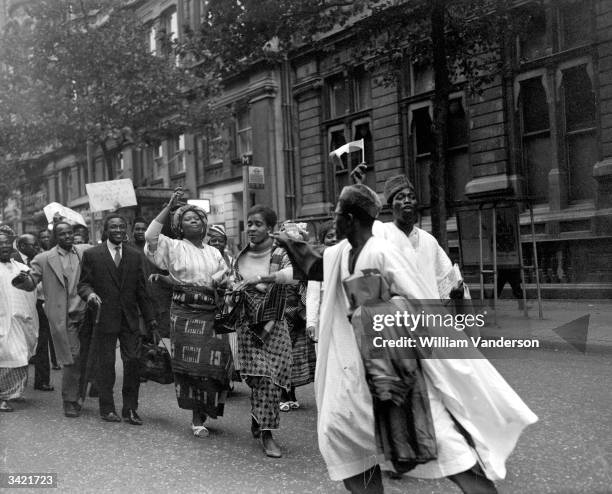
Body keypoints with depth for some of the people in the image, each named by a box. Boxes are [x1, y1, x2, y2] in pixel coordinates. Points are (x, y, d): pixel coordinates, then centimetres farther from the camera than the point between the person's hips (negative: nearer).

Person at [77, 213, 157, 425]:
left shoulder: (134, 256, 11)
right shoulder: (92, 255, 2)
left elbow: (141, 290, 13)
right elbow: (83, 284, 1)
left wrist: (150, 318, 11)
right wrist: (90, 294, -22)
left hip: (129, 319, 3)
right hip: (104, 318, -2)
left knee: (133, 361, -2)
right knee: (106, 364, 3)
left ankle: (130, 409, 8)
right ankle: (107, 409, 15)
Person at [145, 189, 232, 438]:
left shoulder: (213, 252, 17)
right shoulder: (174, 247, 5)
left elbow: (224, 277, 7)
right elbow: (150, 236, -12)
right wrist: (169, 206, -14)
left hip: (211, 314, 4)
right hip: (185, 312, -3)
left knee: (216, 362, -1)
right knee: (190, 364, -4)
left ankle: (207, 410, 18)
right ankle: (197, 417, 6)